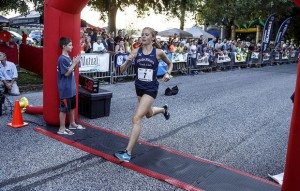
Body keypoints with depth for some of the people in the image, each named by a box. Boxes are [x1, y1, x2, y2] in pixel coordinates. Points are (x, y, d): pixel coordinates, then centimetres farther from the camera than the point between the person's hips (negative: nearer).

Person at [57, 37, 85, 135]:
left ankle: (72, 124, 34)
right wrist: (74, 63, -17)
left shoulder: (68, 58, 10)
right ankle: (62, 129, 9)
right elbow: (66, 73, -20)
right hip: (65, 89, -9)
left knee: (72, 106, 19)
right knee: (64, 108, -1)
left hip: (71, 88, 9)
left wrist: (76, 63, 0)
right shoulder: (62, 59, -17)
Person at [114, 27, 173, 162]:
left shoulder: (158, 53, -7)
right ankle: (163, 109, 62)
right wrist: (127, 61, -25)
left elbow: (170, 64, 13)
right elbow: (122, 70, -6)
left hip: (151, 89, -5)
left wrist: (168, 73, -5)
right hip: (139, 87, 5)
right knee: (148, 114, 27)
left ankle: (128, 153, -9)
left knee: (137, 119, -15)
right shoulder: (136, 51, -3)